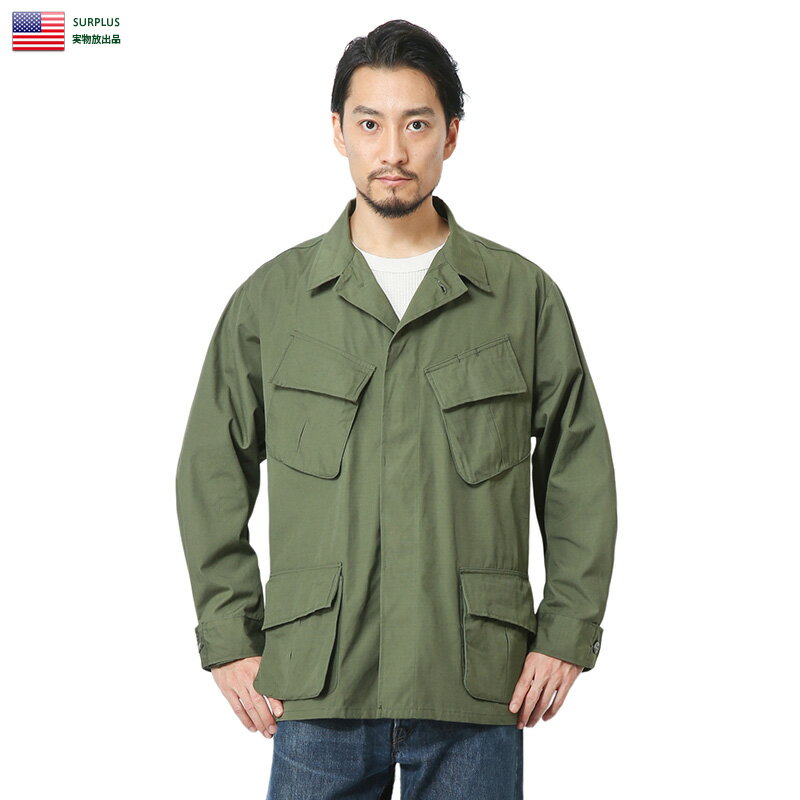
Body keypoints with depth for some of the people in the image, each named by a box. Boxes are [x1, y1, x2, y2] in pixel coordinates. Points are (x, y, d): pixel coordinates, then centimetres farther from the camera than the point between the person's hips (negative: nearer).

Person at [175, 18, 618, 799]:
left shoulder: (524, 296, 3)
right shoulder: (271, 299, 4)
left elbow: (579, 476, 7)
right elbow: (213, 474, 7)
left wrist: (567, 633, 2)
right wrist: (229, 639, 3)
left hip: (476, 683, 0)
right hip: (317, 682, 1)